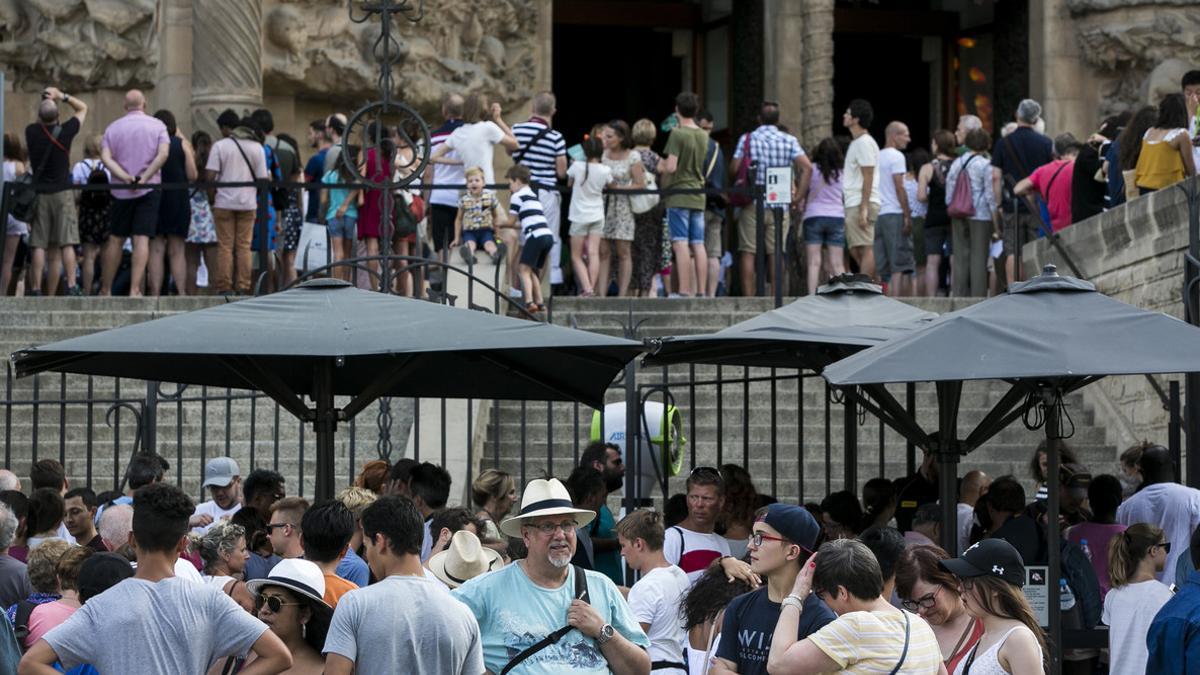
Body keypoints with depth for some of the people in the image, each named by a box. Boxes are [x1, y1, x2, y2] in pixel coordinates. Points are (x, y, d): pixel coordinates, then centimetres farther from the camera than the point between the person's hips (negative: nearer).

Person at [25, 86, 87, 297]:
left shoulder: (32, 132, -1)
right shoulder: (65, 131, -6)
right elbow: (83, 108, 9)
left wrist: (45, 101, 17)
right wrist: (62, 96, 9)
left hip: (39, 192, 2)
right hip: (62, 193, -2)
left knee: (39, 245, -1)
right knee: (66, 243, -5)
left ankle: (36, 289, -7)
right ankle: (71, 285, -14)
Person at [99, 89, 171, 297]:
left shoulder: (113, 128, 6)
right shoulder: (157, 126, 1)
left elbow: (105, 157, -7)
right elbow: (163, 154, -13)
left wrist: (125, 177, -13)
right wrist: (144, 178, -14)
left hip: (120, 192, 2)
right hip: (149, 188, -2)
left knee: (115, 240, 9)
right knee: (142, 239, -6)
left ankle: (105, 289, 13)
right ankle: (135, 288, -15)